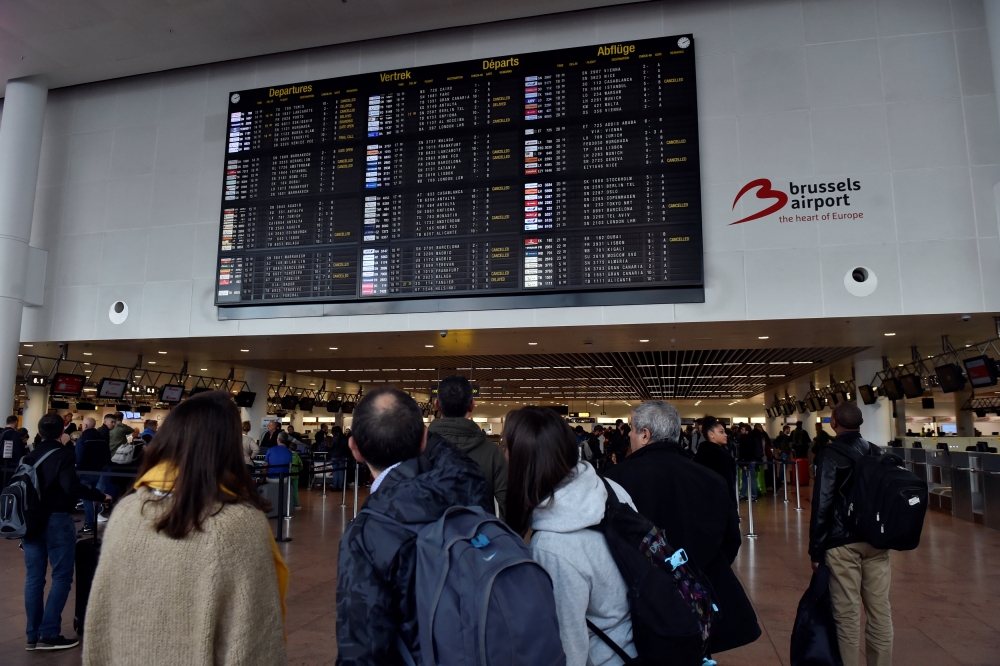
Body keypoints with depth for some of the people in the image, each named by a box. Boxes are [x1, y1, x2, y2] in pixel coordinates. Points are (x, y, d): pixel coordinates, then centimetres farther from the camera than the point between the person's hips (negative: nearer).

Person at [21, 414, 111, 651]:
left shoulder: (30, 456, 9)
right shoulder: (63, 454, -11)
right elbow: (72, 487, -23)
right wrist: (101, 496, -14)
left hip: (32, 519, 7)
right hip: (56, 520, -7)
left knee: (34, 576, 10)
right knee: (61, 576, 1)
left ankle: (33, 635, 15)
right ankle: (49, 634, -1)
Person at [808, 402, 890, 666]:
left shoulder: (830, 454, -11)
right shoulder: (875, 452, 6)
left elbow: (822, 504, -14)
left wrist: (816, 550, -9)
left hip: (842, 542, -6)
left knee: (848, 614, 2)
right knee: (880, 610, 12)